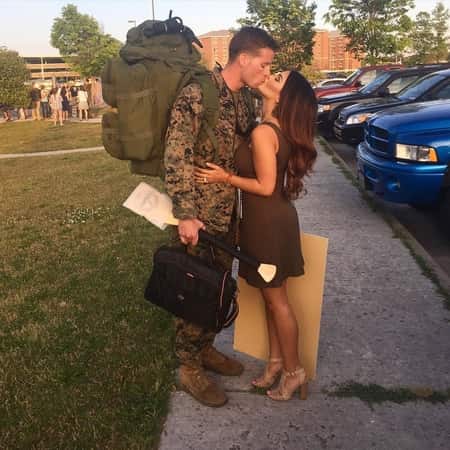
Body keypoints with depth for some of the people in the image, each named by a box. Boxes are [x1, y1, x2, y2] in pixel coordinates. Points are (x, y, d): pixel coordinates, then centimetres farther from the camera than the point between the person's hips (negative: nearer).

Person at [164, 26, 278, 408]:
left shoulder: (242, 98, 8)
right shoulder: (196, 95, -18)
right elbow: (176, 158, -21)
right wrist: (185, 214, -25)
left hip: (228, 212, 8)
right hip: (199, 215, -8)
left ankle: (205, 349, 37)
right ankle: (189, 368, 19)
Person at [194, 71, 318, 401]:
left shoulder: (263, 133, -21)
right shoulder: (282, 130, 7)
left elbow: (265, 186, -21)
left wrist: (225, 178, -13)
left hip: (268, 222, -9)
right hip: (270, 218, 9)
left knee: (277, 299, 4)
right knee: (271, 295, 18)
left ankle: (294, 371, 20)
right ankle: (276, 360, 32)